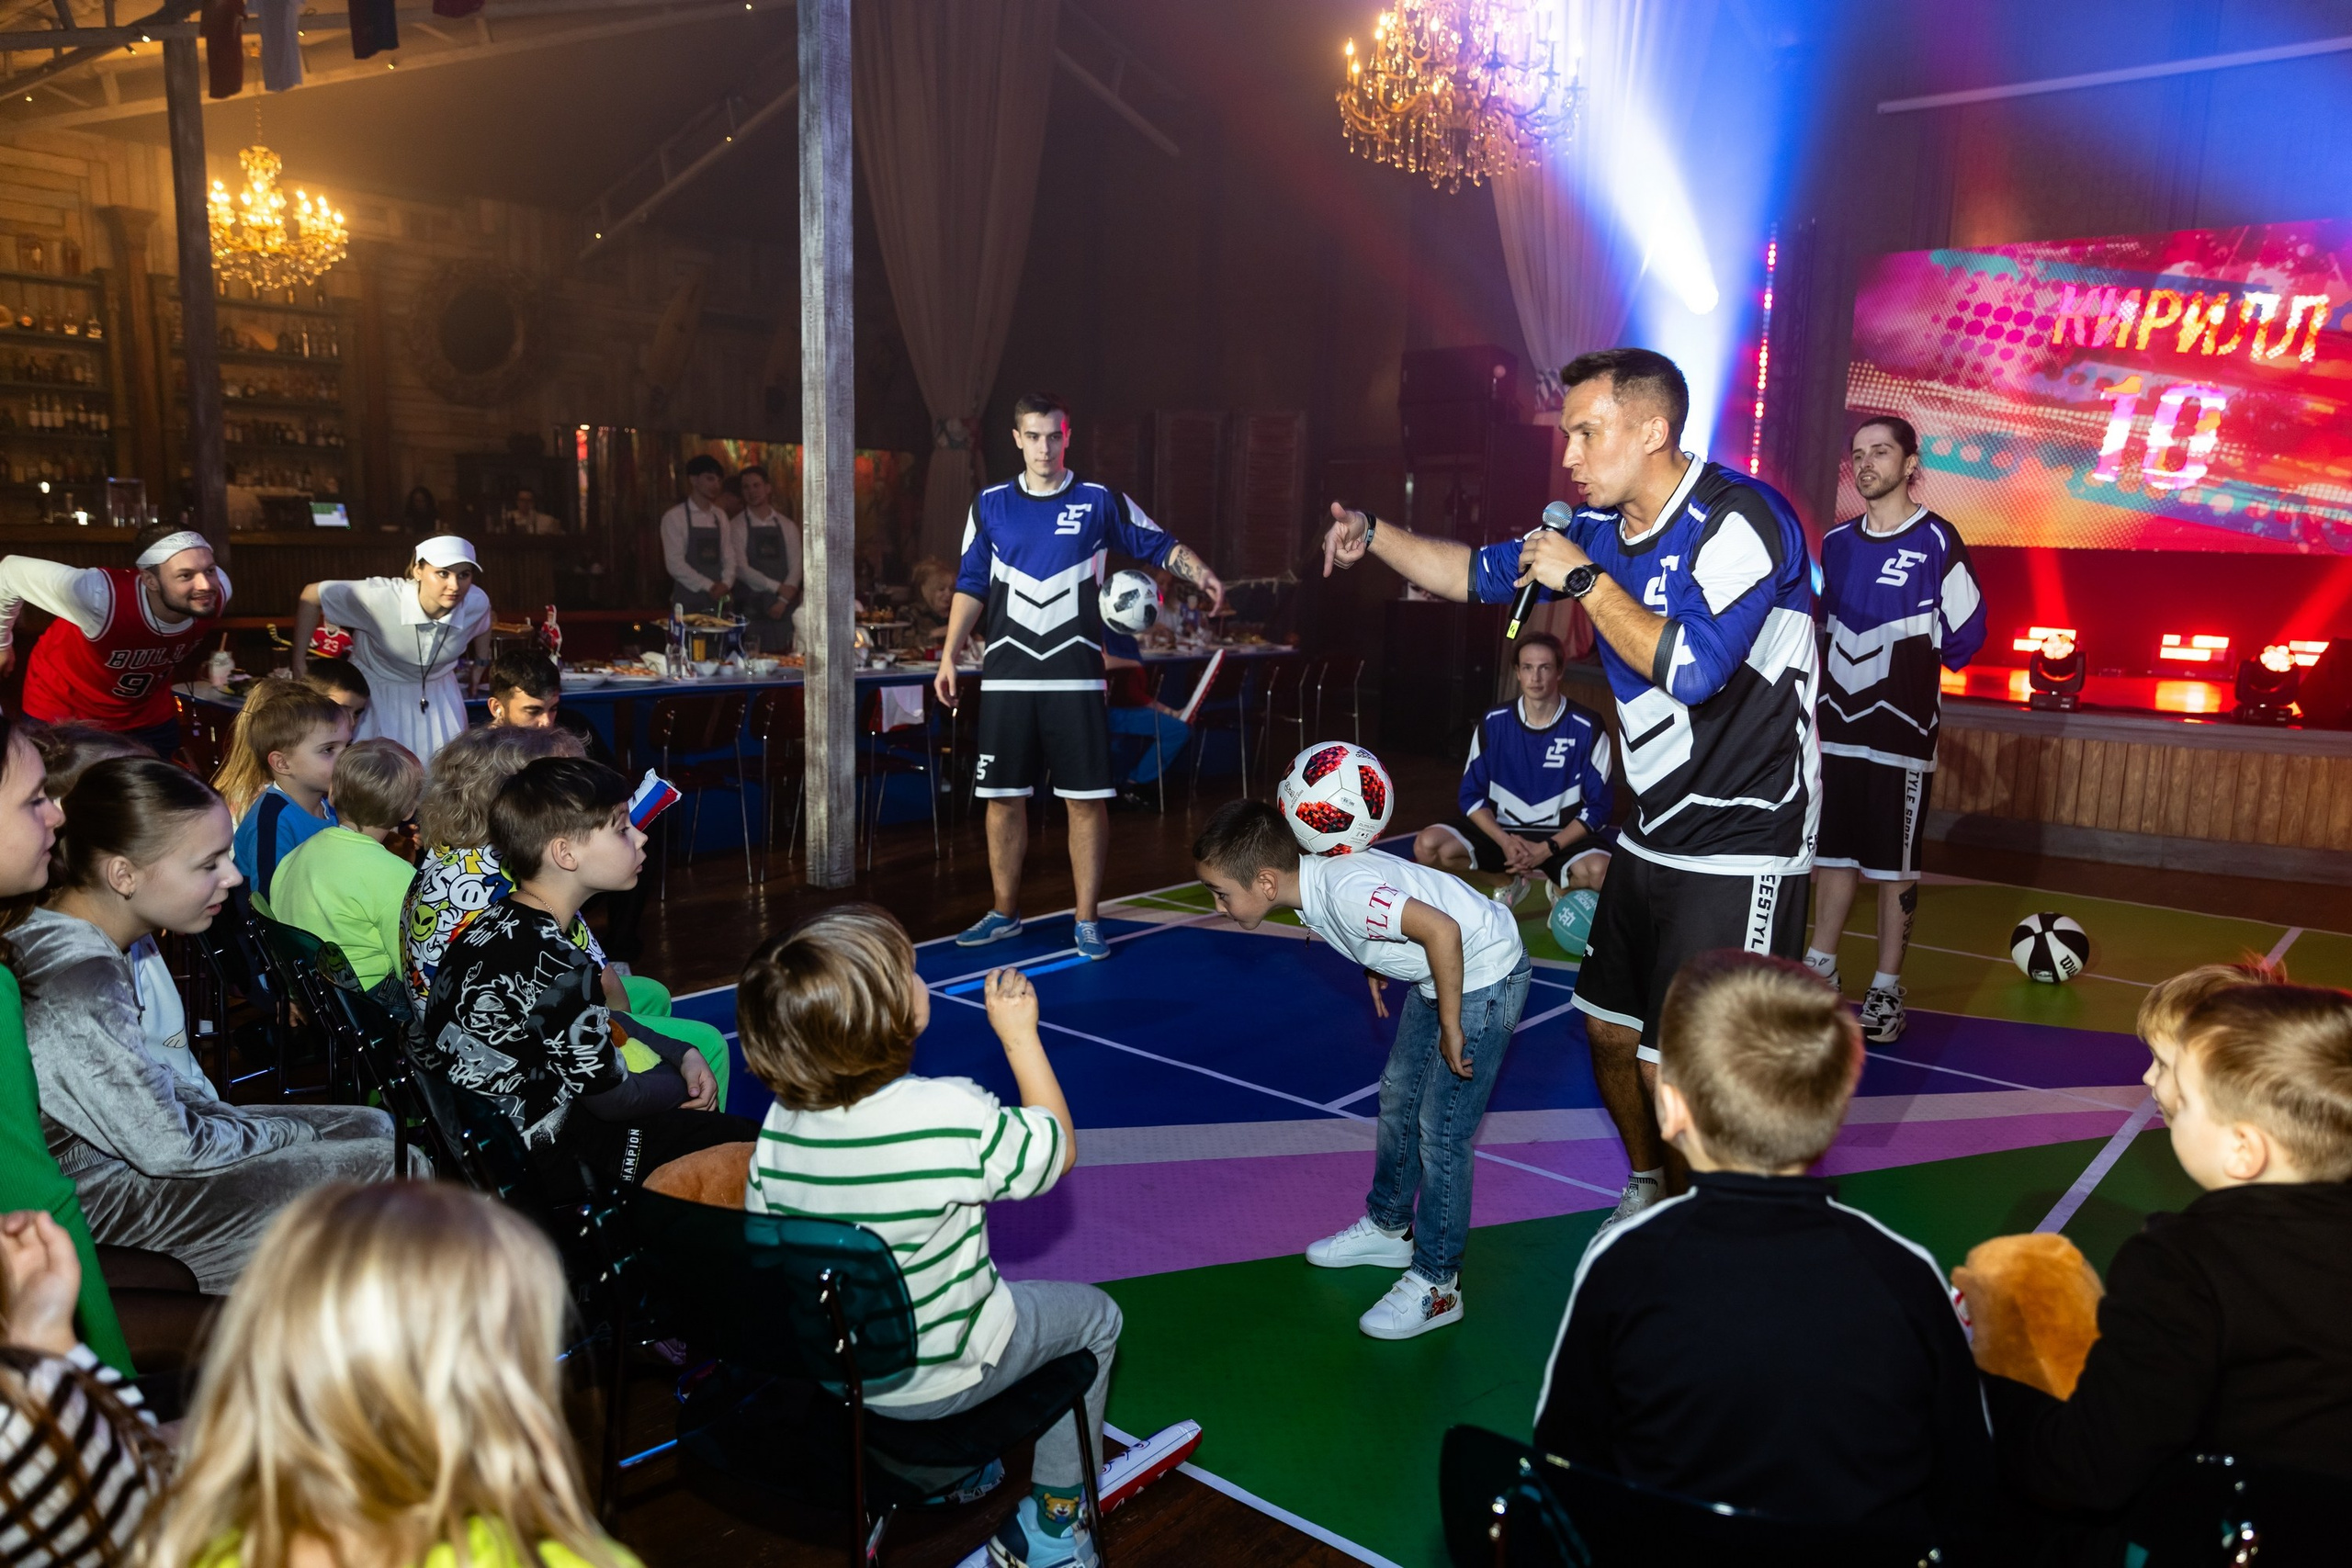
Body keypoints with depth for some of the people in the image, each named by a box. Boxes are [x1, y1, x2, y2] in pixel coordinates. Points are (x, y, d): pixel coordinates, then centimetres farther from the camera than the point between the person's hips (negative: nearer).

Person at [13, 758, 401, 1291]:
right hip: (105, 1197, -10)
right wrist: (292, 1134, -10)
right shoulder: (79, 986, -30)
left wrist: (227, 1114, 2)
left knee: (372, 1125, 8)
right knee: (384, 1166, -14)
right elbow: (167, 1148, -23)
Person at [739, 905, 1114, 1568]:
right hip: (936, 1378, -6)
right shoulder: (957, 1116, -31)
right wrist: (1020, 1035, -8)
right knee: (1093, 1314, 20)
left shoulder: (781, 1123, -15)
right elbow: (1058, 1150, -13)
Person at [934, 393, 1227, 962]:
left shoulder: (1099, 501, 3)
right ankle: (1004, 914, 22)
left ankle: (1086, 921, 10)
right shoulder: (991, 504, 8)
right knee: (1003, 799, 5)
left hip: (1076, 677, -1)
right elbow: (971, 585, 11)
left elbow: (1158, 545, 7)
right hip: (1007, 676, 2)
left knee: (1087, 800, -2)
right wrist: (949, 656, 5)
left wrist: (1199, 572, -13)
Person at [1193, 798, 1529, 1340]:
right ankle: (1389, 1227, 37)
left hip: (1484, 977, -10)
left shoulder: (1345, 891, -34)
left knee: (1441, 1132, -6)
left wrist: (1450, 1027, -28)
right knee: (1398, 1096, 18)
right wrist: (1375, 965, 12)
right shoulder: (1315, 876, -7)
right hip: (1435, 975, 10)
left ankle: (1435, 1285, 7)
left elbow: (1441, 930, -37)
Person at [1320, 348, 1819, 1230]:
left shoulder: (1740, 518, -18)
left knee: (1682, 1073, -9)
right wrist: (1374, 536, 8)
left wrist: (1582, 578, -20)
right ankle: (1648, 1192, 42)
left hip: (1740, 851, -8)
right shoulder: (1601, 527, 6)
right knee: (1609, 1026, 17)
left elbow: (1690, 666, -30)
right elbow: (1480, 575, 18)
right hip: (1654, 835, 8)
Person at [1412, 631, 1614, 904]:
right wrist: (1504, 841, -18)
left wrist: (1547, 849, -19)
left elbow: (1597, 807, -6)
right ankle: (1511, 880, 3)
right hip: (1502, 831, 2)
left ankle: (1561, 884, 3)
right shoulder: (1493, 723, -2)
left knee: (1600, 871, -35)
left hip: (1563, 837, -2)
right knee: (1427, 845, -22)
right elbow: (1471, 795, 1)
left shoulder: (1587, 727, -9)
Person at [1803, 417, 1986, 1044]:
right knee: (1832, 851, 10)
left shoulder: (1935, 541, -8)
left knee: (1893, 863, 2)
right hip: (1838, 725, 5)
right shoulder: (1837, 542, 9)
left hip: (1901, 731, -5)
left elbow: (1968, 633, -3)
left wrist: (1916, 664, 7)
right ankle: (1820, 971, 19)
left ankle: (1887, 989, 12)